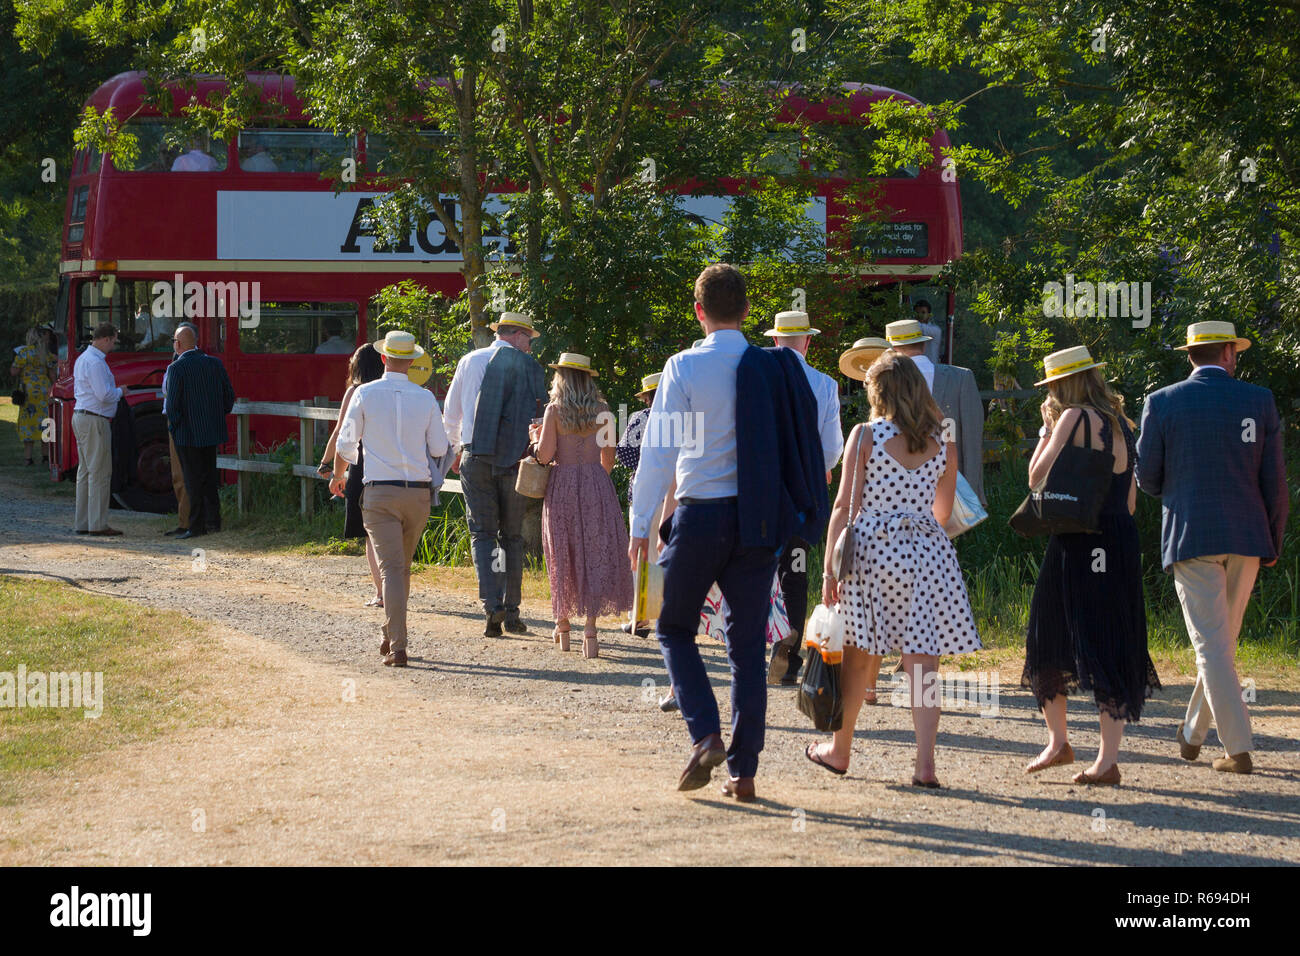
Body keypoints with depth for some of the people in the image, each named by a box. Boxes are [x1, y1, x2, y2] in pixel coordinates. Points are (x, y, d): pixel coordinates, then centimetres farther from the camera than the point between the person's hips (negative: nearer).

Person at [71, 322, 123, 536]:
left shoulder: (82, 359, 17)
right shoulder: (95, 362, -17)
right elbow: (104, 395, -22)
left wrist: (114, 392, 18)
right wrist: (120, 392, -3)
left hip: (81, 417, 11)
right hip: (94, 421, -11)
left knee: (85, 471, 12)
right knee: (99, 472, -7)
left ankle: (82, 523, 15)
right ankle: (98, 524, -7)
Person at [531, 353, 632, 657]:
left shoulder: (555, 410, -4)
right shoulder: (601, 411, 2)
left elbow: (545, 455, -9)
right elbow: (608, 457, 7)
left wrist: (537, 435, 11)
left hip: (562, 484, -1)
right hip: (596, 483, 1)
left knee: (563, 555, 11)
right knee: (595, 555, 0)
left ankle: (563, 625, 19)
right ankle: (590, 630, -9)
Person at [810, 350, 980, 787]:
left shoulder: (866, 435, -4)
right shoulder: (943, 443, 5)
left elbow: (845, 505, -6)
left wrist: (830, 567, -4)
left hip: (872, 547, -2)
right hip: (927, 551, 2)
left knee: (857, 658, 11)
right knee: (921, 663, 0)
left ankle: (840, 750, 24)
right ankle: (925, 762, -8)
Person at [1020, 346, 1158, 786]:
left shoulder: (1074, 418, -8)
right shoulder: (1120, 423, 14)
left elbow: (1037, 477, -9)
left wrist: (1046, 432, 4)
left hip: (1078, 542, -7)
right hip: (1122, 543, 7)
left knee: (1049, 641, 9)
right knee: (1115, 646, 4)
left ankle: (1058, 741, 13)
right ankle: (1108, 759, 0)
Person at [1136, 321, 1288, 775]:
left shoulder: (1162, 403, -2)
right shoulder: (1259, 401, 1)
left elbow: (1146, 478, 1)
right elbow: (1274, 479, 2)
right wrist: (1274, 543, 12)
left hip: (1191, 536, -2)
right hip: (1246, 537, 3)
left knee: (1212, 645, -1)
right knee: (1222, 641, 16)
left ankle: (1239, 749, -7)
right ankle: (1193, 733, 27)